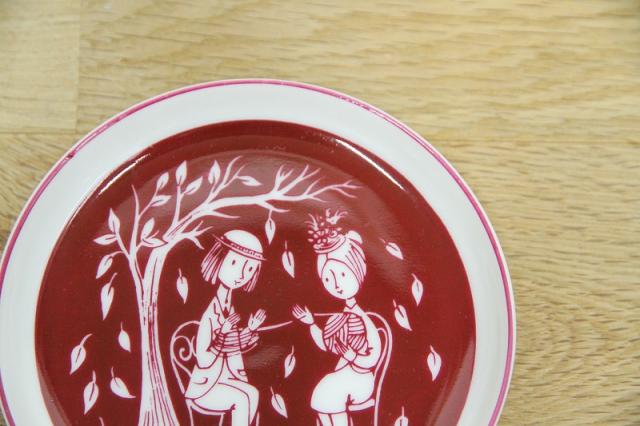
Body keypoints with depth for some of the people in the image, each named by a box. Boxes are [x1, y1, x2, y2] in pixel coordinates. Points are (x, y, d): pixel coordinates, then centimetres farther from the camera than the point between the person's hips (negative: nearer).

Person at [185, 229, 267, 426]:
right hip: (205, 386, -7)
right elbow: (203, 361, -23)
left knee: (252, 394, -14)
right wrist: (222, 334, -31)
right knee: (244, 397, -22)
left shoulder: (230, 308, 2)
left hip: (226, 379, 7)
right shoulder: (210, 313, -21)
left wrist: (251, 328, -1)